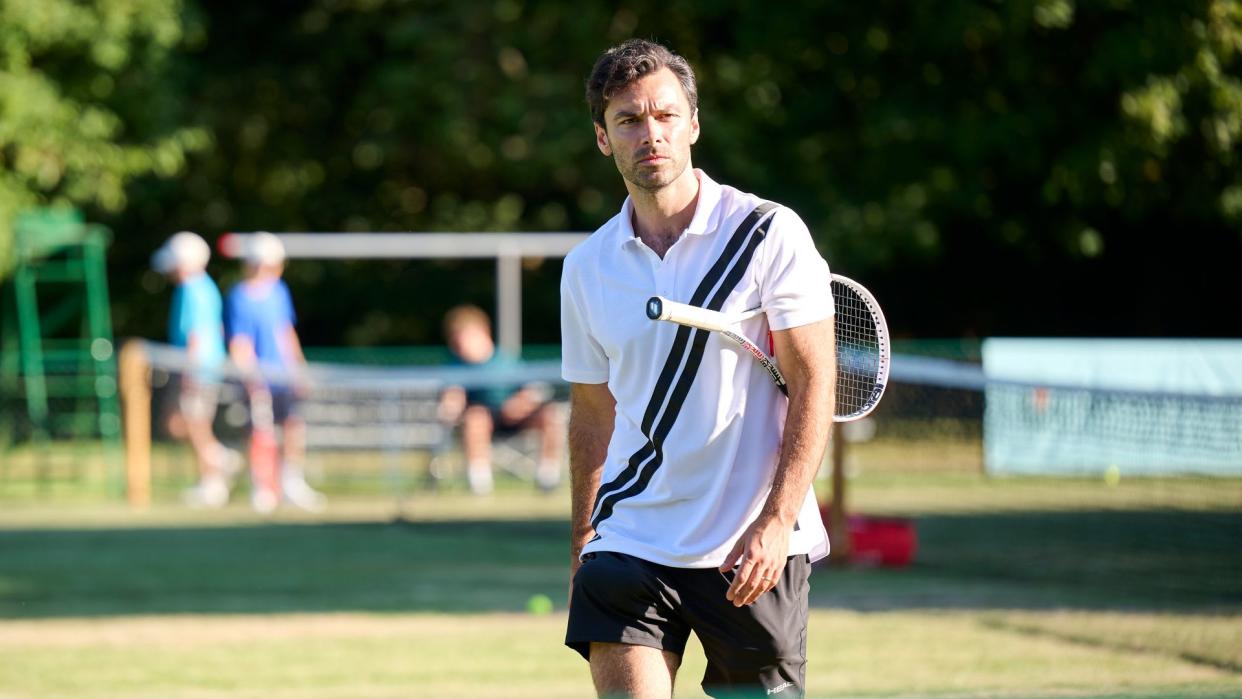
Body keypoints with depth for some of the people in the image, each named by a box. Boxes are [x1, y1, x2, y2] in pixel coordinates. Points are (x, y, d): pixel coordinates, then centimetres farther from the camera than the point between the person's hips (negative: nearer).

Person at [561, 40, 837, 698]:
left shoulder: (769, 234, -5)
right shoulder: (587, 267, 8)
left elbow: (814, 384, -7)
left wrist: (777, 521, -16)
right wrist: (581, 544, 16)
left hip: (755, 548, -3)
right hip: (630, 540, 3)